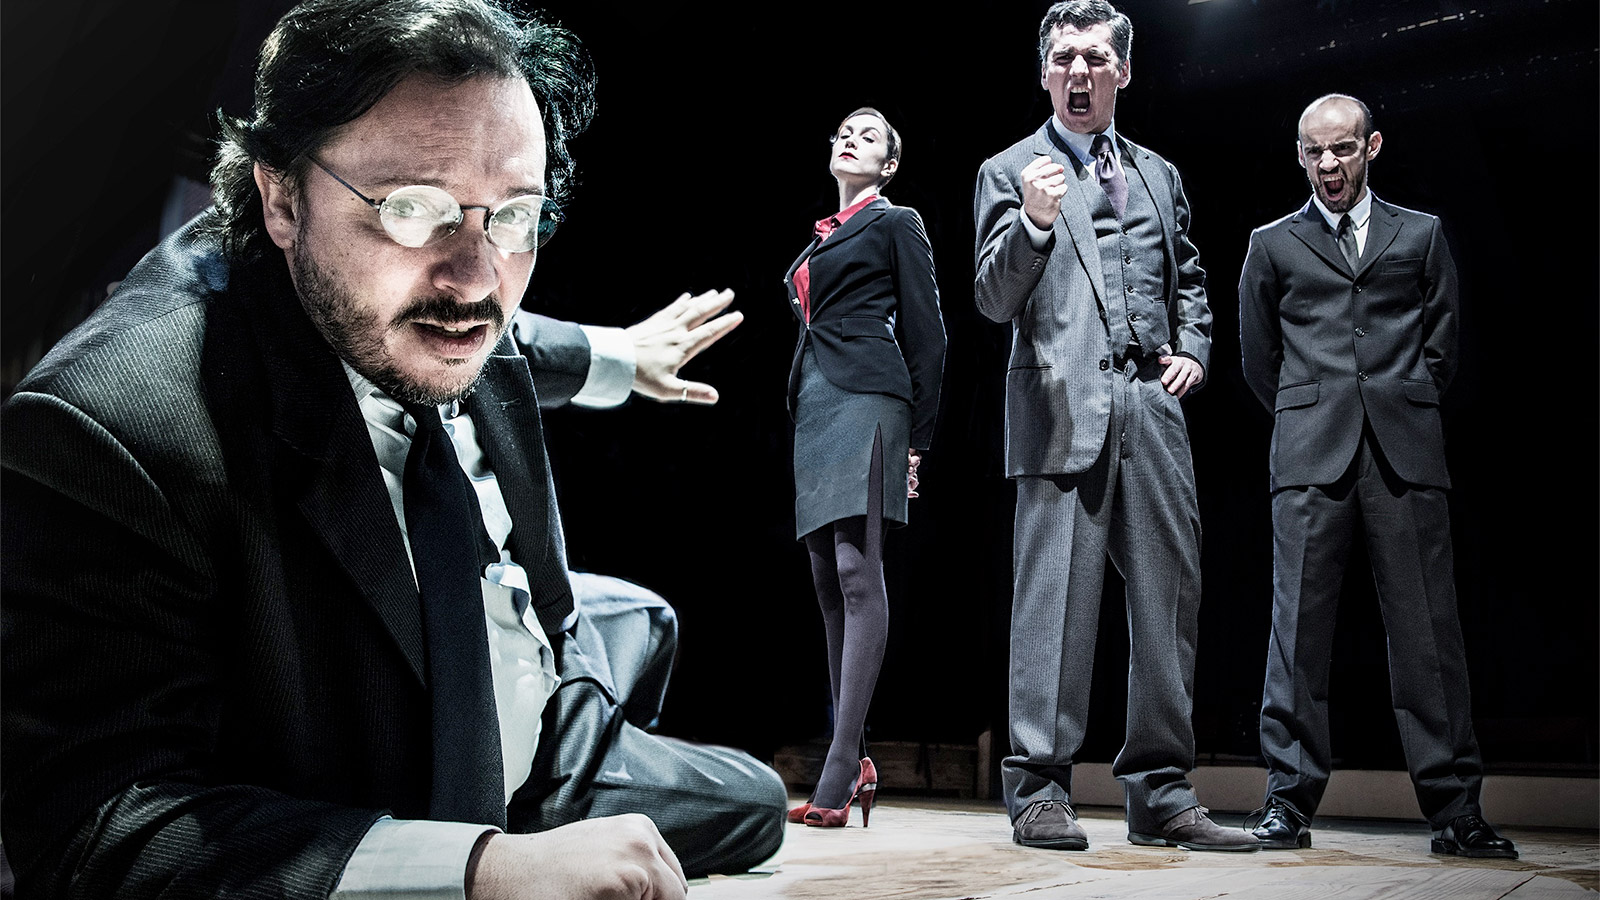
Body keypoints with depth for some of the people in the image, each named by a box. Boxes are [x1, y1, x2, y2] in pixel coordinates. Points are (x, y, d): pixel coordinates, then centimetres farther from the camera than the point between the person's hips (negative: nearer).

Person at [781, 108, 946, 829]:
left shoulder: (895, 222, 7)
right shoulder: (818, 241, 27)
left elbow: (926, 334, 1)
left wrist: (917, 438, -5)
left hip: (866, 400, -8)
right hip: (814, 407, 8)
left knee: (856, 569, -17)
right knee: (828, 581, 3)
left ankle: (835, 782, -21)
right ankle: (855, 765, 8)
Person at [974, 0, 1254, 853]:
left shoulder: (1158, 175, 23)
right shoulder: (1010, 172, 9)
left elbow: (1189, 283, 30)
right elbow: (995, 300, -1)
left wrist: (1193, 349, 11)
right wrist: (1033, 222, -18)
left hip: (1152, 407, 5)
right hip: (1064, 406, -4)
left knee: (1169, 597, 3)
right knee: (1055, 596, -7)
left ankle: (1161, 794, 11)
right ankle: (1039, 791, 0)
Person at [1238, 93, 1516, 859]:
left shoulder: (1421, 235, 17)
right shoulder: (1273, 245, 15)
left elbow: (1442, 344, 17)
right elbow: (1258, 358, 18)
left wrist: (1402, 413, 13)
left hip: (1405, 452, 1)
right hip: (1311, 457, 0)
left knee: (1428, 628, -2)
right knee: (1300, 624, -4)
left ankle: (1455, 809, 3)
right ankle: (1289, 801, 1)